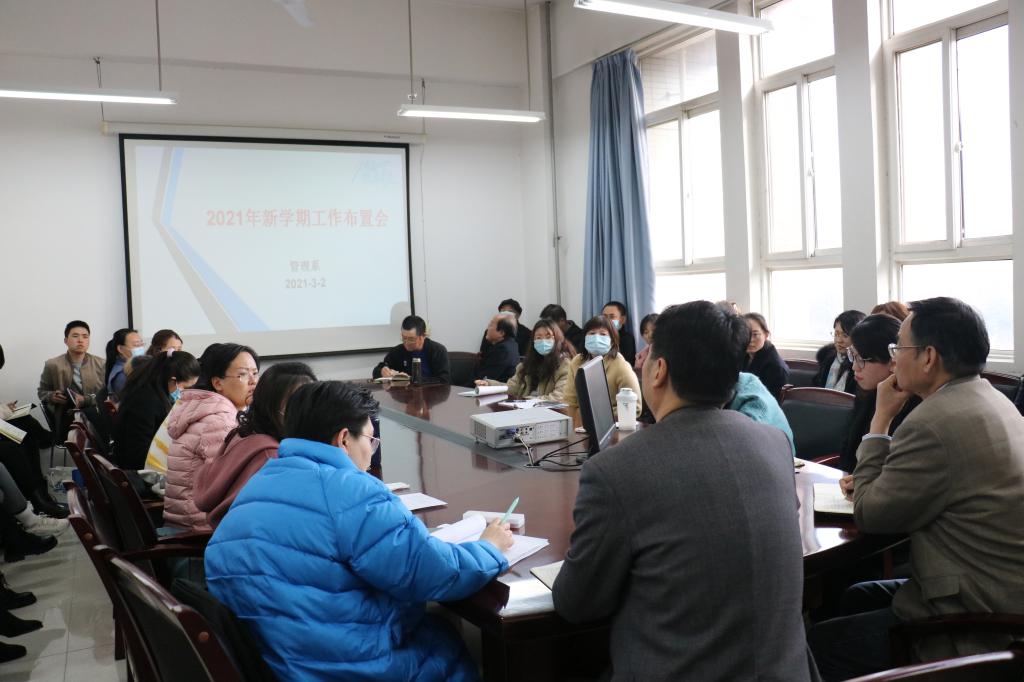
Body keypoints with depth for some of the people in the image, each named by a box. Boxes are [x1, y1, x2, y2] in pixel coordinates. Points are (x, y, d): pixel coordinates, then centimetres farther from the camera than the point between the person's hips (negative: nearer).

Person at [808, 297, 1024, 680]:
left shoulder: (934, 422, -25)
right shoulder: (991, 401, 7)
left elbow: (869, 516, -15)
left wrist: (881, 419, -10)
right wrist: (872, 484, -2)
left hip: (975, 627, -10)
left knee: (816, 645, 0)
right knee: (857, 598, 23)